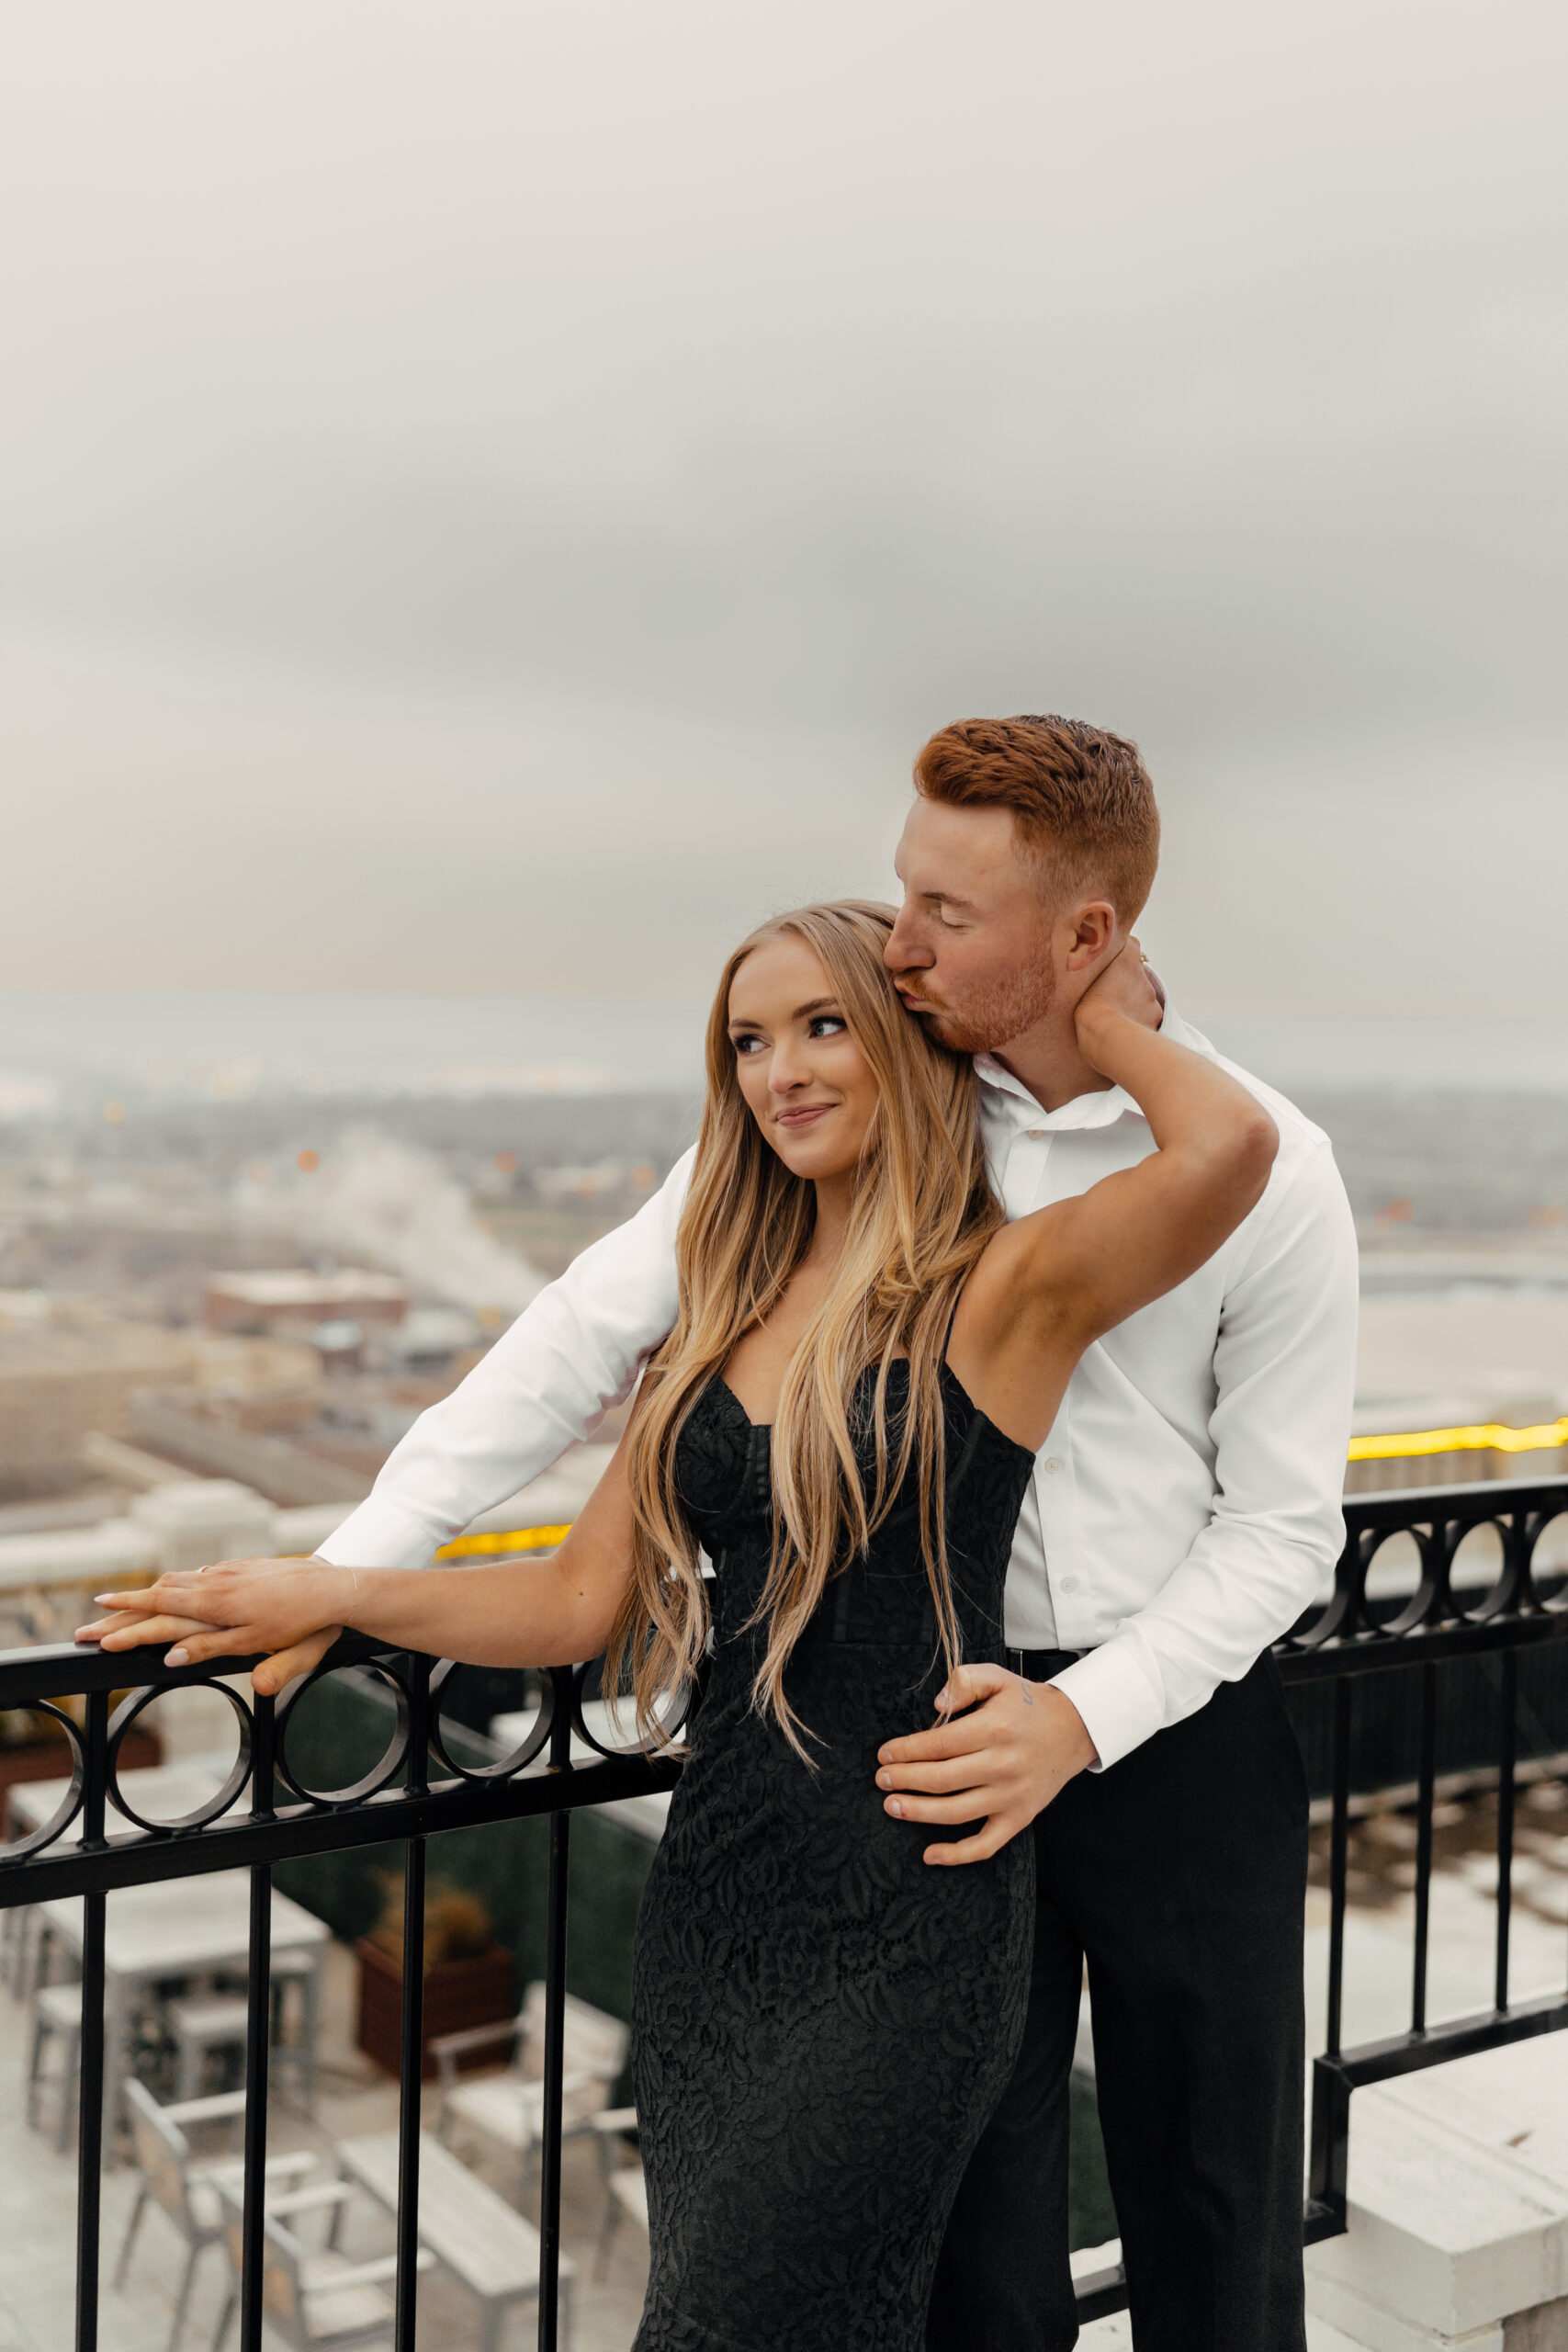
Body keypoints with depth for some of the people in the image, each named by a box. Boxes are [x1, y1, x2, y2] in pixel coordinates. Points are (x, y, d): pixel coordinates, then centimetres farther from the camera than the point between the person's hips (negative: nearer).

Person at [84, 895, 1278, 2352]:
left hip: (905, 1911, -6)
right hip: (715, 1891, 6)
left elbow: (1228, 1147, -27)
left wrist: (1104, 1019, -8)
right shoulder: (729, 1315, 10)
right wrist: (328, 1596, 0)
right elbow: (581, 1601, 9)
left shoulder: (1003, 1287, -8)